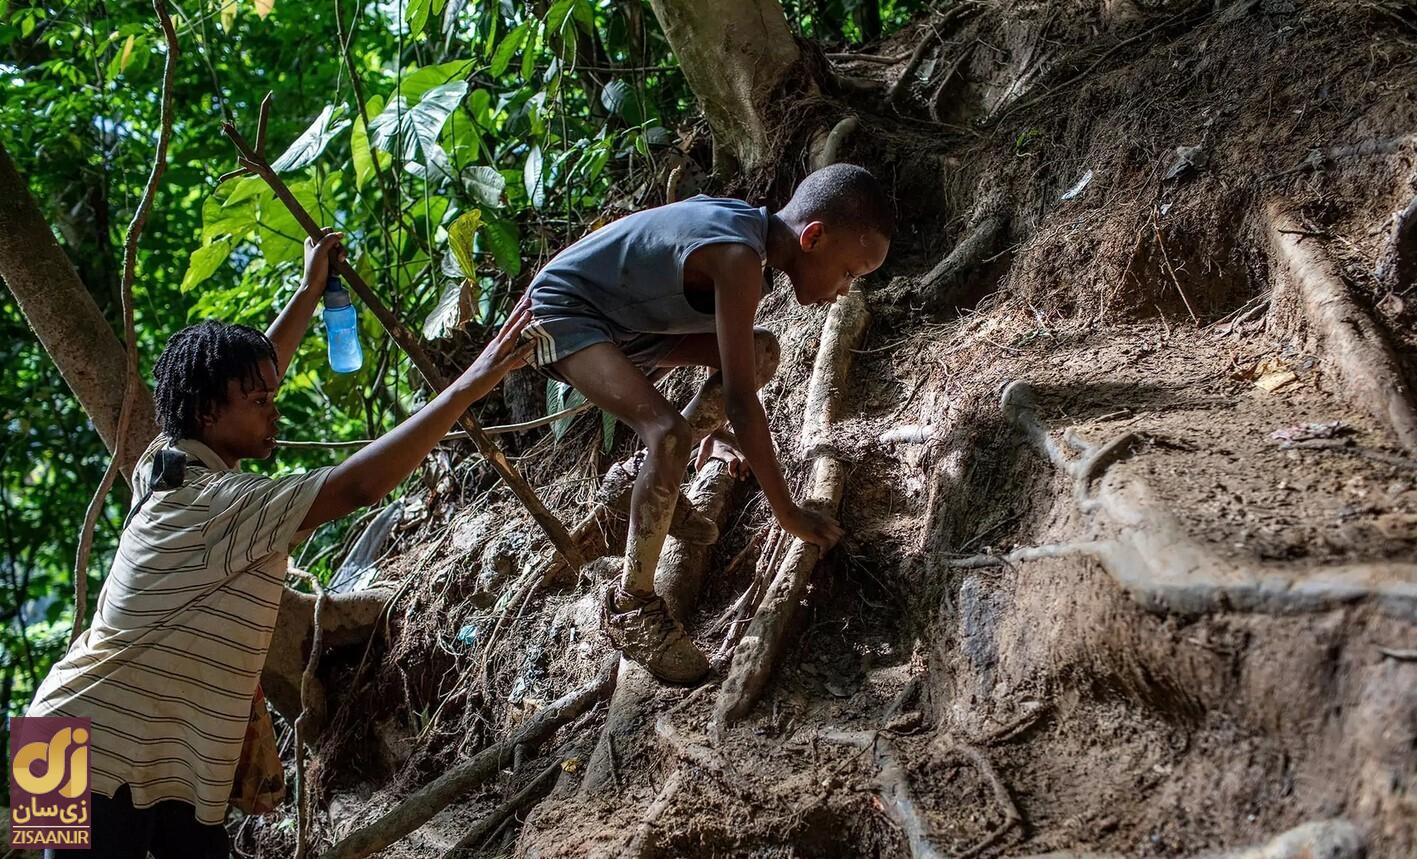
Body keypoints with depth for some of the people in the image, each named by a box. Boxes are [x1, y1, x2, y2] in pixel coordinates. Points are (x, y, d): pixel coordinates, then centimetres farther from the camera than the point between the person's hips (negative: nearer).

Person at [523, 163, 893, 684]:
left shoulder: (749, 227, -3)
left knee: (761, 352, 4)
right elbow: (741, 398, -30)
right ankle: (630, 607, -16)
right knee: (668, 433, -28)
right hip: (560, 313, -9)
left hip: (623, 320, 9)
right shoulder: (738, 260, -31)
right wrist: (786, 512, -23)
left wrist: (713, 429, 22)